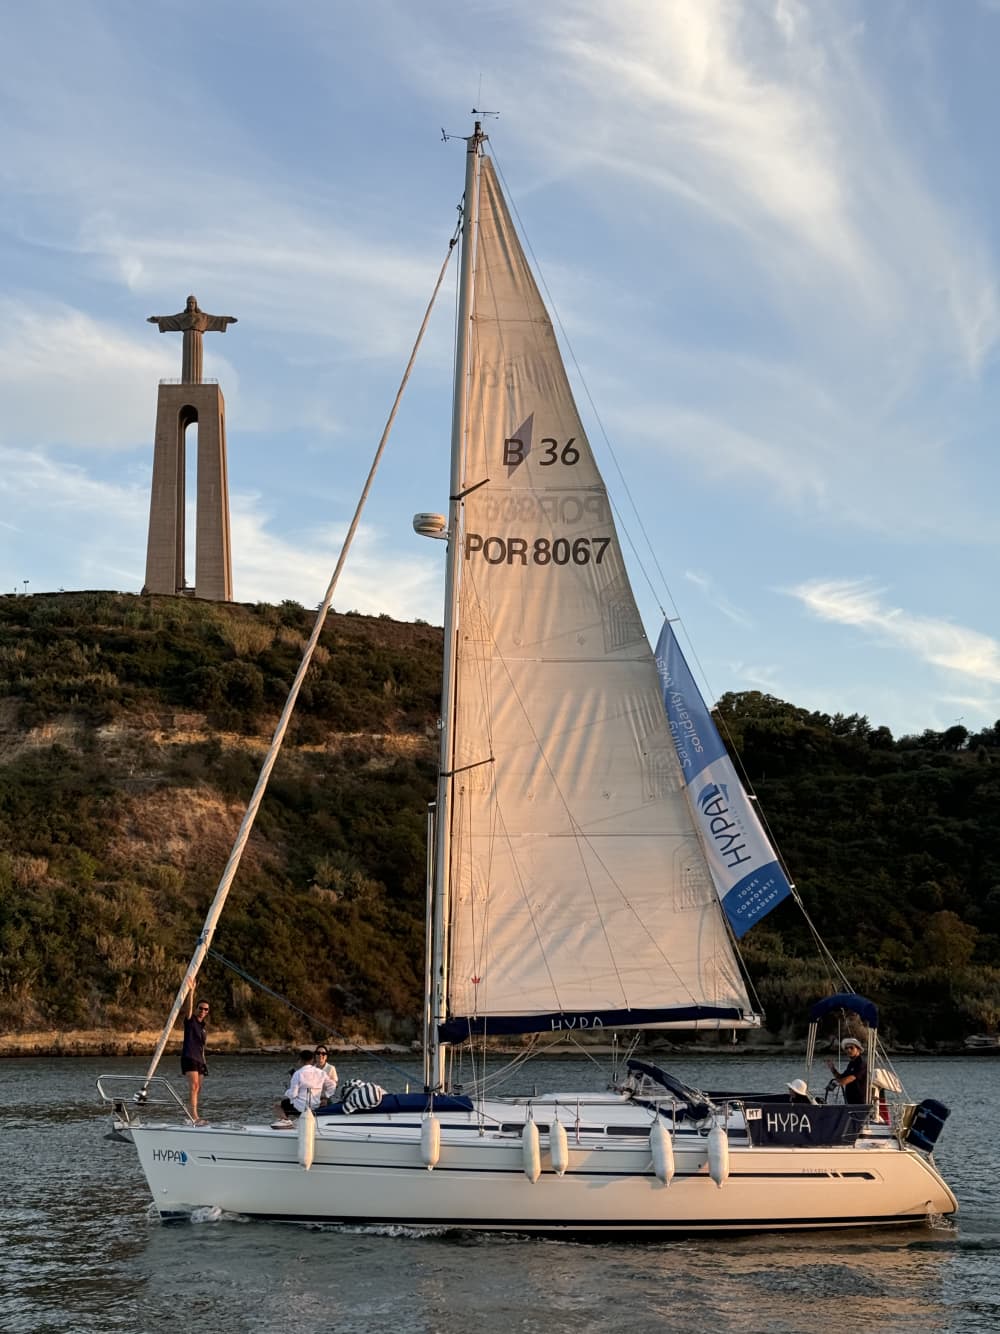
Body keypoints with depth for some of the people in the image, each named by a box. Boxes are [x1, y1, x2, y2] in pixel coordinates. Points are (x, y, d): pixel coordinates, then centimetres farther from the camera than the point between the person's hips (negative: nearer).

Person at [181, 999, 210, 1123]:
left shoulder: (202, 1026, 18)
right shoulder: (190, 1021, -1)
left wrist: (204, 1062, 19)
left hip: (199, 1060, 8)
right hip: (189, 1057, -8)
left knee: (197, 1088, 9)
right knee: (194, 1086, -20)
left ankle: (191, 1115, 16)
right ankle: (194, 1117, -29)